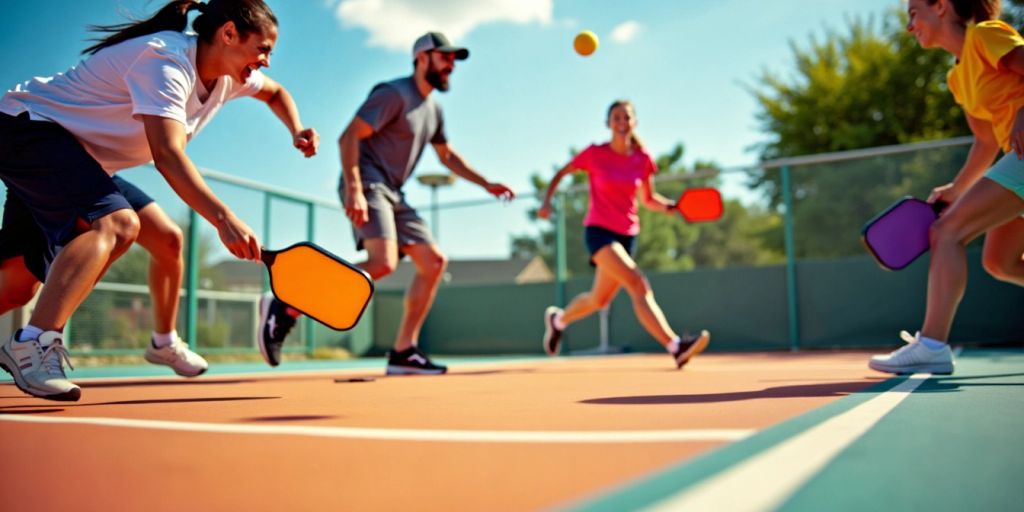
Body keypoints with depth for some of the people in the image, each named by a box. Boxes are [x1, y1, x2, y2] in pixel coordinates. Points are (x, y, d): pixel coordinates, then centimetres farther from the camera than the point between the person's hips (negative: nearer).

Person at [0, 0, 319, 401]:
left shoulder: (228, 73, 4)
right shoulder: (166, 61, -25)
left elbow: (275, 92, 25)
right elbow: (167, 155, -37)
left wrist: (296, 131, 5)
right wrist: (224, 219, -45)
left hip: (81, 154, 10)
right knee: (116, 222, -31)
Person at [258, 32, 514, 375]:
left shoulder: (433, 110, 20)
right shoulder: (394, 94, -7)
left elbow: (448, 156, 32)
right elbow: (349, 136, -15)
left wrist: (486, 185, 24)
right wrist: (353, 188, -27)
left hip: (392, 194, 9)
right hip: (367, 184, -9)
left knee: (434, 262, 3)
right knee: (383, 263, -29)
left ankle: (403, 353, 5)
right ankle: (285, 307, -20)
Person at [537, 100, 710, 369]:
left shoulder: (643, 159, 3)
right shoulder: (594, 154, -6)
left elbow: (649, 200, 12)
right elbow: (560, 173, 7)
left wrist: (670, 206, -9)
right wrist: (546, 202, -6)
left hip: (627, 234, 5)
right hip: (599, 231, -5)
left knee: (599, 300, 16)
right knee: (639, 284, -25)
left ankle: (557, 320, 44)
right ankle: (675, 346, -31)